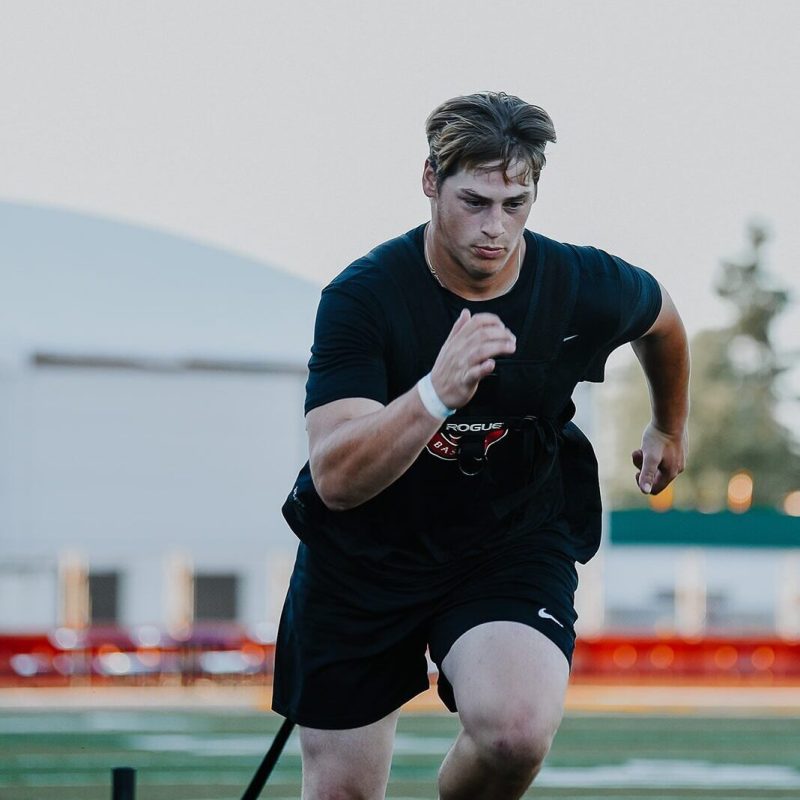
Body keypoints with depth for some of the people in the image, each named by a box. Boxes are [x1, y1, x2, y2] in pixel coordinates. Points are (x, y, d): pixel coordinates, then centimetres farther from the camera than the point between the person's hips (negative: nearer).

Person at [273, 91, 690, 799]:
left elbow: (661, 318, 14)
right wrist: (437, 394, -46)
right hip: (363, 553, 0)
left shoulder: (587, 288, -13)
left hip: (516, 546, 0)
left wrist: (670, 429, 30)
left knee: (517, 728, -30)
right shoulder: (361, 297, -20)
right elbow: (336, 480, -30)